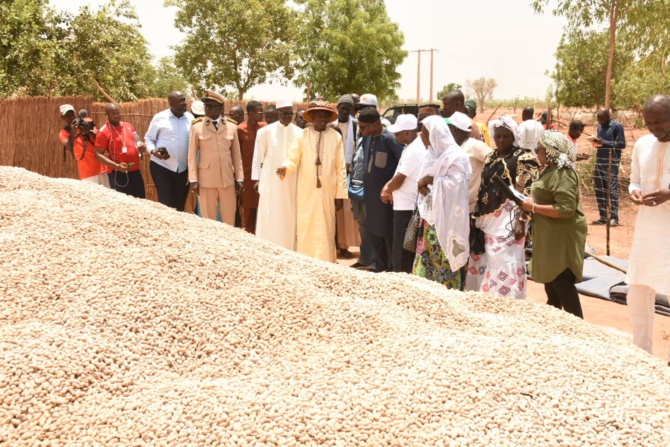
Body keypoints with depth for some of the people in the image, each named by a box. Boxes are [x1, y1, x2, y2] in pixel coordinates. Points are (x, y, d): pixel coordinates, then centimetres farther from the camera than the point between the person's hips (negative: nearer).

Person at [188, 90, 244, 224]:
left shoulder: (231, 127, 6)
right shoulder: (197, 127, 0)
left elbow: (236, 155, 9)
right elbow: (192, 155, 0)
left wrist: (240, 178, 5)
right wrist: (193, 180, -6)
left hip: (227, 179, 2)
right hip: (206, 180, -2)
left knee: (229, 219, 6)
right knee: (209, 220, 4)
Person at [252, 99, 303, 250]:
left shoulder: (299, 133, 2)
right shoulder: (266, 131, -1)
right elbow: (258, 157, 3)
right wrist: (257, 179, 0)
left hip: (292, 182, 1)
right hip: (271, 181, -1)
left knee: (290, 217, 5)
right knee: (270, 218, 1)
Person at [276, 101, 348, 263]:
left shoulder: (336, 137, 2)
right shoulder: (303, 135, 2)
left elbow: (340, 168, 3)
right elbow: (293, 159, -3)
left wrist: (340, 194, 0)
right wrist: (285, 167, -27)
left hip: (327, 191, 0)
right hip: (306, 192, 0)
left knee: (326, 230, 4)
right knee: (305, 228, 3)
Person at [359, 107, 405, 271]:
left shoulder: (390, 139, -17)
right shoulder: (367, 137, 5)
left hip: (386, 195, -8)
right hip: (371, 194, 8)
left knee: (388, 233, 0)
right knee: (374, 233, 15)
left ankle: (394, 270, 13)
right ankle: (381, 268, 29)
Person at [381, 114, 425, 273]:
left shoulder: (414, 151, -19)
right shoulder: (412, 147, 12)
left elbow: (398, 181, -18)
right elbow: (399, 175, 17)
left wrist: (387, 190, 1)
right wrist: (388, 188, 0)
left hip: (407, 208, -10)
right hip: (405, 206, 10)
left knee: (401, 252, -3)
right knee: (404, 251, 15)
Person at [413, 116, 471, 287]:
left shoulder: (454, 156, -12)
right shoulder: (432, 154, 14)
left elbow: (456, 182, -22)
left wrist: (431, 180, -17)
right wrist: (423, 184, -6)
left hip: (445, 217, -8)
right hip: (430, 215, 8)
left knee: (444, 258, -3)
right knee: (427, 258, 10)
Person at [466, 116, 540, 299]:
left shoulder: (524, 158, -6)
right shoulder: (491, 157, 15)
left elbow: (527, 193, -12)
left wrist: (522, 221, -19)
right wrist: (476, 217, 14)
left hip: (508, 221, -7)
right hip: (487, 220, 7)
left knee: (505, 266, -8)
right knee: (482, 264, 11)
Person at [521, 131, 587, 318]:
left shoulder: (563, 174, -20)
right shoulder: (549, 170, 12)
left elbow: (565, 209, -28)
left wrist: (533, 207, -21)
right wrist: (531, 202, 6)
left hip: (562, 238, -10)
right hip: (550, 237, 10)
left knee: (561, 283, -6)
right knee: (550, 281, 19)